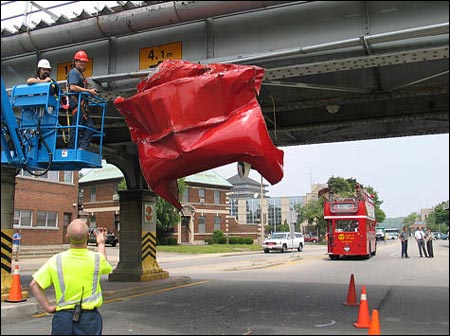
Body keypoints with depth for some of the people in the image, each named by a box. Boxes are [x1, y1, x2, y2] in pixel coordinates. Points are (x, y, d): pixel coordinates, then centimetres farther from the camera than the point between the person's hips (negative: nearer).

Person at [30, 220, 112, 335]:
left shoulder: (57, 260, -7)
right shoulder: (97, 259, -7)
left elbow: (34, 284, -6)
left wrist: (48, 307, 1)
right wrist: (101, 243, 30)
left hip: (63, 317, 1)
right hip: (89, 318, -1)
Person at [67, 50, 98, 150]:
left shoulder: (80, 74, 27)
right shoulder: (74, 72, -3)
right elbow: (73, 87, -18)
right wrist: (88, 91, -18)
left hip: (81, 105, 10)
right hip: (76, 102, -10)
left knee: (90, 126, 1)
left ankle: (82, 148, -6)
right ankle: (72, 149, -8)